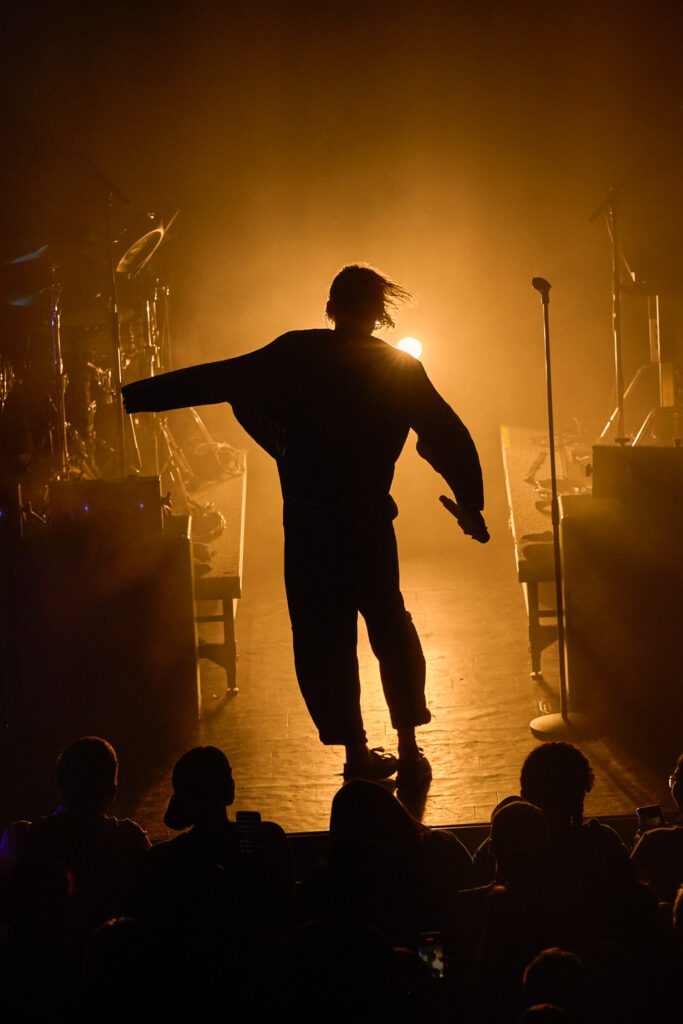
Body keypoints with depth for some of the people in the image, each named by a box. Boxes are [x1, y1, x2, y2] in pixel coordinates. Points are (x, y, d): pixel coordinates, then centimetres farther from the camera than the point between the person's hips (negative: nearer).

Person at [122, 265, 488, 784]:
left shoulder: (296, 355, -5)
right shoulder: (401, 368, 0)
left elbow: (213, 380, -5)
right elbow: (451, 439, 2)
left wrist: (129, 397, 1)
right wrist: (472, 504, 14)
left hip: (308, 524, -1)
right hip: (370, 521, 1)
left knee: (323, 639, 9)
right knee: (390, 629, 18)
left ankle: (357, 753, 12)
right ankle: (410, 749, 18)